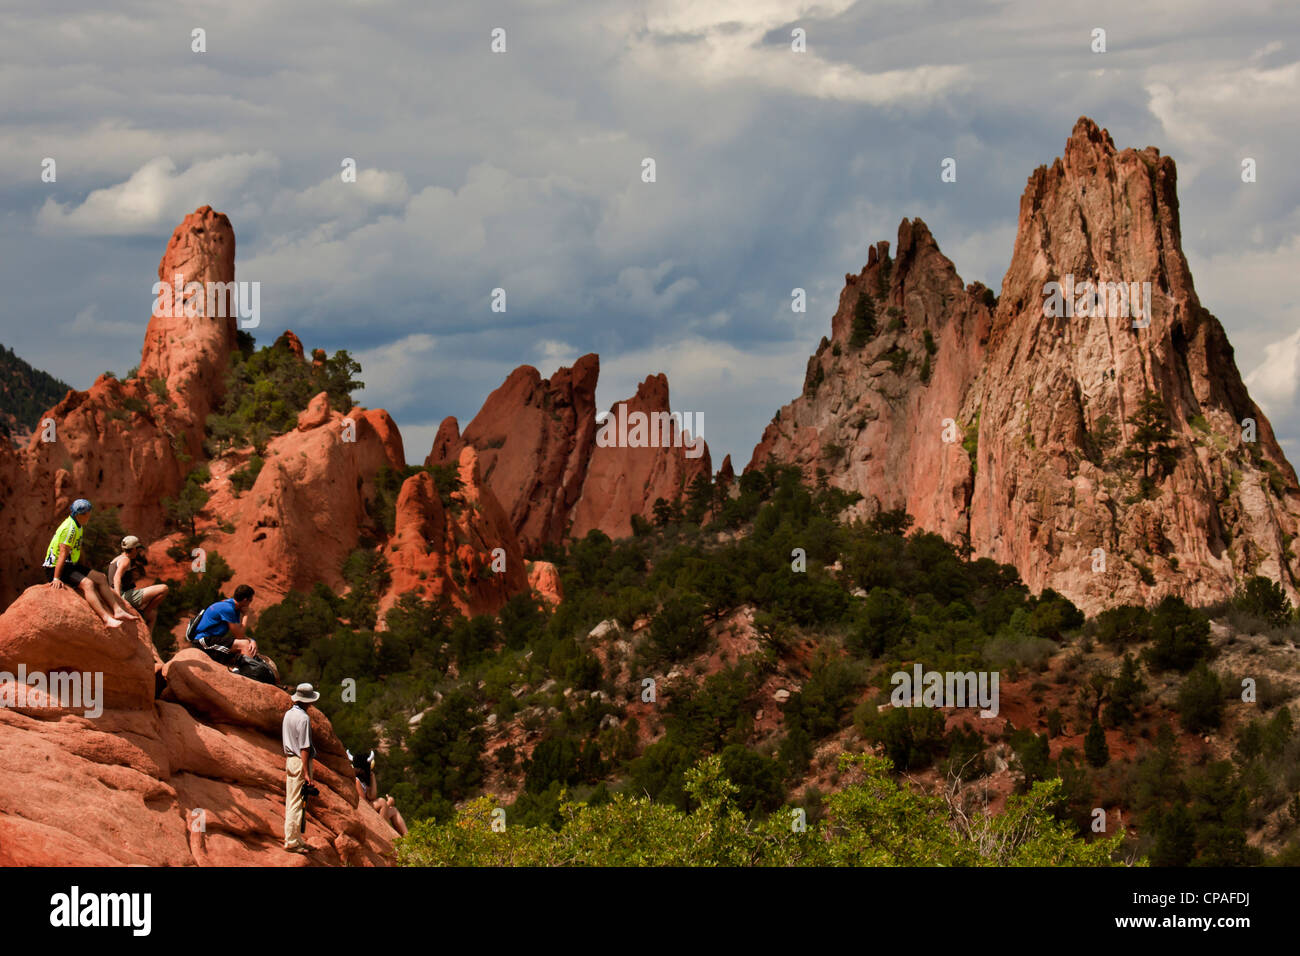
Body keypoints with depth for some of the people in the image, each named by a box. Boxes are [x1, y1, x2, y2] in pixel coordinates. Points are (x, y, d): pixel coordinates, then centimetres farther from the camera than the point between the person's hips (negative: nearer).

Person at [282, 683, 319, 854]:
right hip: (300, 762, -9)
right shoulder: (303, 718, -17)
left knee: (291, 802, 12)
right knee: (297, 803, -5)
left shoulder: (288, 714, 10)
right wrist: (306, 773, -19)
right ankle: (292, 841, -3)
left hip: (290, 760, 9)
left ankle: (297, 839, 20)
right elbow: (304, 748, -20)